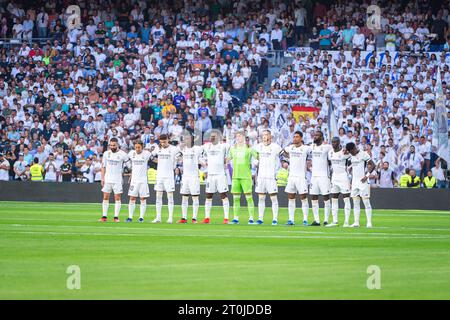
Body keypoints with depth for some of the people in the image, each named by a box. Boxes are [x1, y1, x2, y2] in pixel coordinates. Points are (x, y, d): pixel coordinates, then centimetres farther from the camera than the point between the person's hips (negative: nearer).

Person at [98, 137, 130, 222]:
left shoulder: (122, 154, -5)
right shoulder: (106, 153, 5)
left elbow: (129, 166, 1)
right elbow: (103, 167, 10)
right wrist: (102, 178, 4)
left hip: (117, 180, -3)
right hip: (107, 179, 3)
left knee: (117, 198, -3)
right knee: (105, 197, 2)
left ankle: (116, 217, 1)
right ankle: (104, 216, 6)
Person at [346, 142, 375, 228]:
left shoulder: (363, 154, -8)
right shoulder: (352, 157, 13)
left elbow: (373, 165, -10)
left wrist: (367, 176, -16)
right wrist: (352, 181, 15)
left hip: (363, 182, -7)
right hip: (355, 182, 7)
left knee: (366, 201, -6)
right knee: (355, 203, 5)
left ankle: (369, 222, -5)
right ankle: (356, 222, 7)